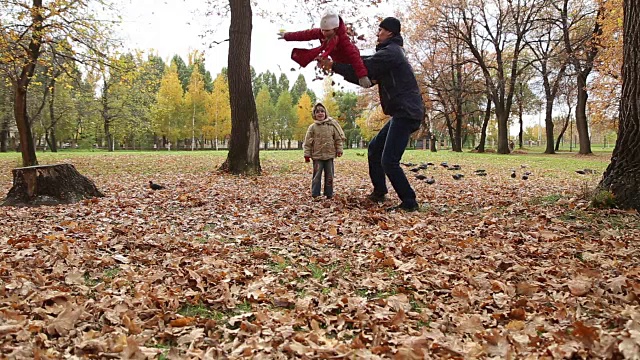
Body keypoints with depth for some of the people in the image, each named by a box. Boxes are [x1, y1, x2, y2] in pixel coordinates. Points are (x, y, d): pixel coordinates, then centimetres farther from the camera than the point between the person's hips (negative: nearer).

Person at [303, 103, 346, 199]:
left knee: (329, 176, 7)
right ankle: (315, 194, 3)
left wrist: (339, 150, 3)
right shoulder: (312, 127, 0)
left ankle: (329, 194, 15)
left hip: (329, 155, 2)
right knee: (317, 175, -2)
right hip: (317, 156, -2)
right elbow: (308, 142, 0)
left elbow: (338, 138, 7)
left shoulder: (332, 125, 2)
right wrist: (307, 154, -2)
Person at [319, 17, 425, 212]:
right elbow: (368, 77, 23)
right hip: (402, 113, 11)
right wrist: (339, 67, 15)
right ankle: (379, 191, 26)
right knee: (375, 148, 19)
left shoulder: (390, 52, -9)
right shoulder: (391, 53, 23)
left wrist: (333, 66, -7)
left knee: (389, 161, -14)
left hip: (406, 113, -11)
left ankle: (409, 202, -7)